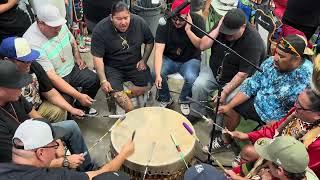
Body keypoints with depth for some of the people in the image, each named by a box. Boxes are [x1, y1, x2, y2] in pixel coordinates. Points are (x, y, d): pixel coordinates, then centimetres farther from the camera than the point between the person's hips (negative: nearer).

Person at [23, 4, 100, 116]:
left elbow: (72, 41, 16)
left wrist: (77, 57, 0)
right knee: (66, 100, -29)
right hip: (52, 80, -6)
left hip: (71, 68, 7)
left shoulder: (60, 25, -9)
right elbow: (51, 76, -32)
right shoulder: (33, 44, -30)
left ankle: (81, 107, 17)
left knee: (94, 80, -9)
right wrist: (78, 96, -35)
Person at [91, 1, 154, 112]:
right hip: (112, 67, -3)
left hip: (135, 64, 3)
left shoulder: (139, 22, -11)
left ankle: (121, 98, 8)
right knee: (116, 93, -23)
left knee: (146, 86, -13)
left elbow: (150, 42, 7)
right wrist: (103, 81, -23)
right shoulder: (100, 30, -18)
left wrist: (144, 60, -2)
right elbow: (98, 57, -16)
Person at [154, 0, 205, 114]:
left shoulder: (197, 20, -14)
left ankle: (184, 100, 5)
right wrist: (158, 74, -36)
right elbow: (159, 50, -24)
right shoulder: (164, 23, -16)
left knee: (191, 78, -32)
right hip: (169, 59, 1)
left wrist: (188, 30, -29)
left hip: (190, 60, -1)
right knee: (155, 73, -27)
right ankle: (165, 99, 5)